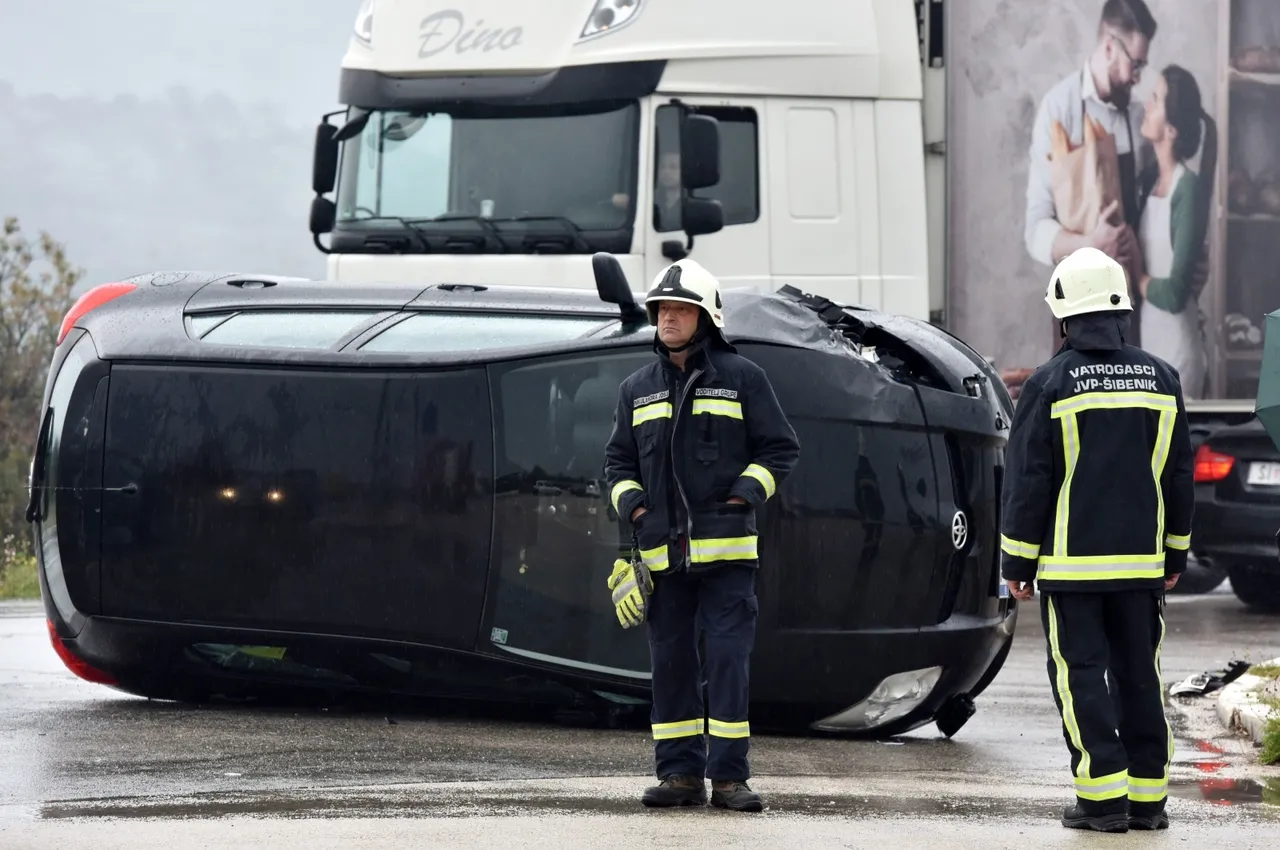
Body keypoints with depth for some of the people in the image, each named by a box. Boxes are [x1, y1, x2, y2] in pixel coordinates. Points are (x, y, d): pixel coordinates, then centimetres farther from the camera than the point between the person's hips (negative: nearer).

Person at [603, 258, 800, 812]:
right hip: (662, 552, 4)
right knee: (670, 662, 5)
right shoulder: (638, 389, 14)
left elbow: (780, 448, 7)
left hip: (726, 549, -4)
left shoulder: (741, 378, 3)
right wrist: (629, 501, 3)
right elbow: (618, 459, 21)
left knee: (729, 658, -7)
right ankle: (679, 773, 10)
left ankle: (728, 776, -5)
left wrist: (749, 490, -8)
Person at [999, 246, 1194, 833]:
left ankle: (1103, 797, -6)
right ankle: (1148, 798, 10)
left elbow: (1027, 482, -7)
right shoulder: (1160, 380, 5)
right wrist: (1175, 554, 20)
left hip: (1070, 563, -4)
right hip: (1140, 562, 4)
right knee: (1139, 675, 10)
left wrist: (1016, 562, 1)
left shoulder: (1050, 385, -8)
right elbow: (1179, 477, 11)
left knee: (1080, 676, 0)